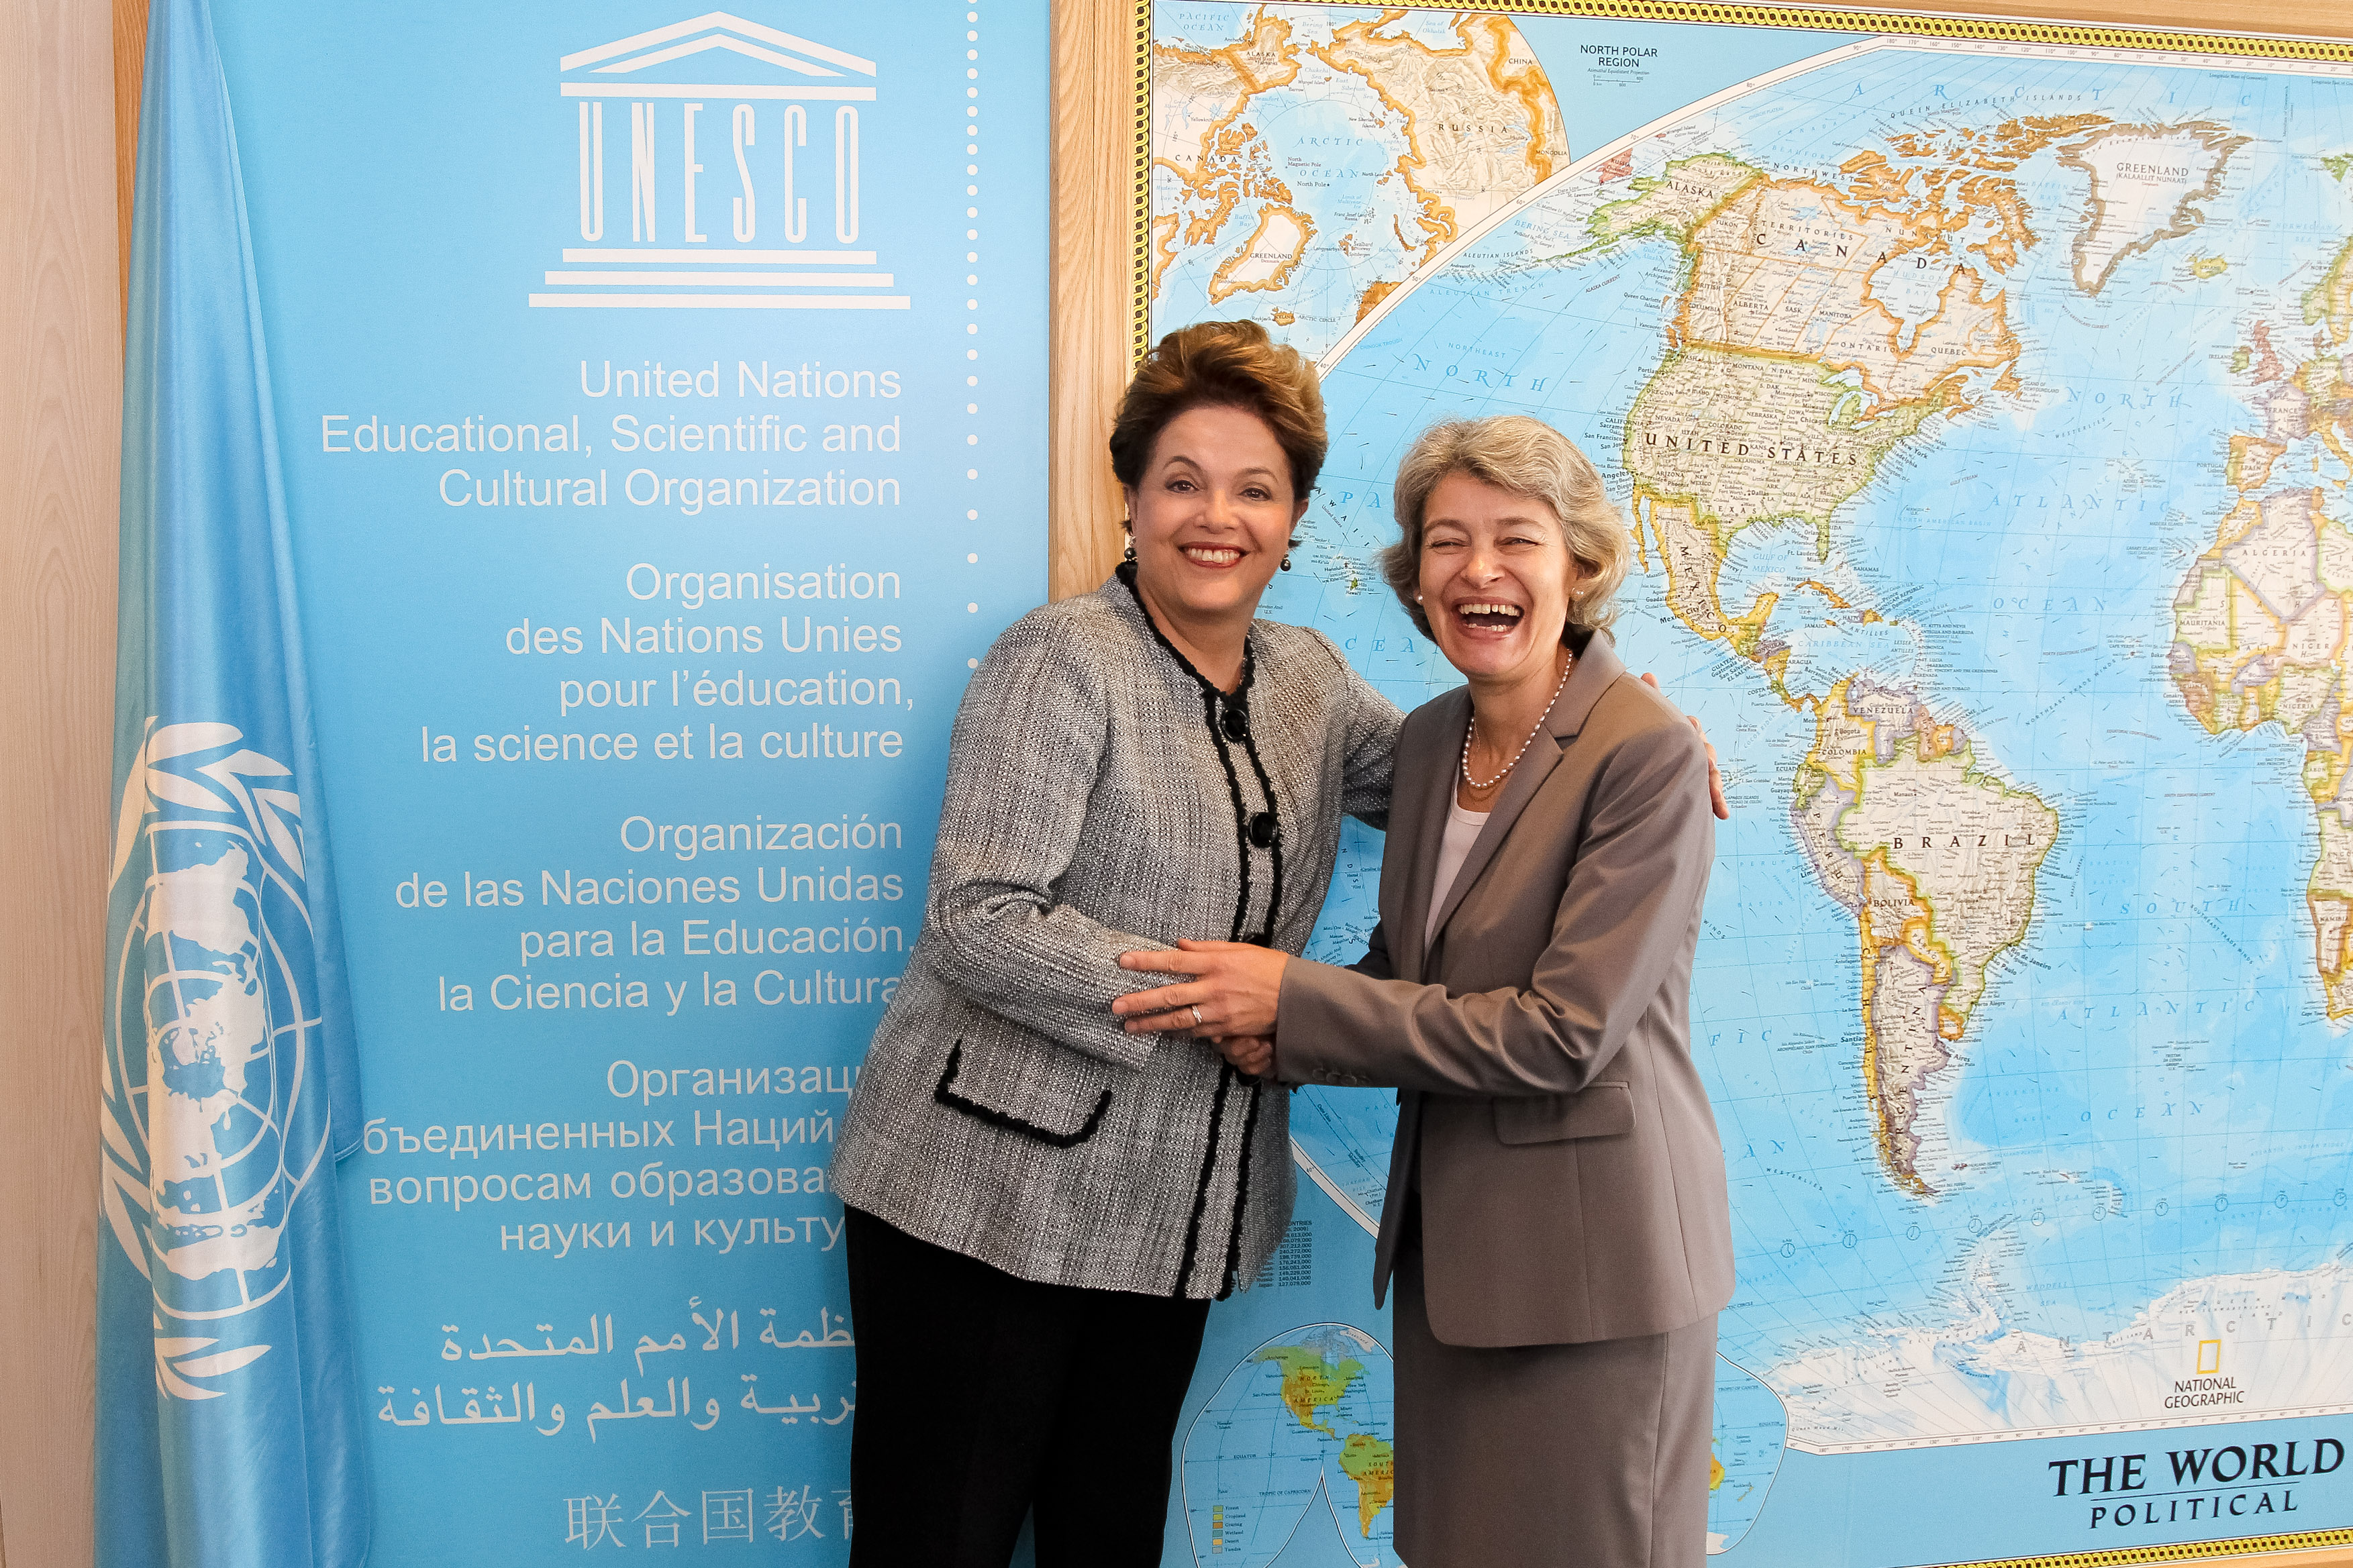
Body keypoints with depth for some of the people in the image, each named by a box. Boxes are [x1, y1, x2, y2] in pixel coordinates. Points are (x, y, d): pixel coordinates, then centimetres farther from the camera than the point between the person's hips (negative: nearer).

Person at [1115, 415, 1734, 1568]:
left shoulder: (1649, 754, -17)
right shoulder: (1429, 738, 5)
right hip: (1447, 1234, 7)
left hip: (1591, 1251, -6)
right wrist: (1287, 1036, -6)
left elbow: (1566, 1032, -22)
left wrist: (1295, 1003, -19)